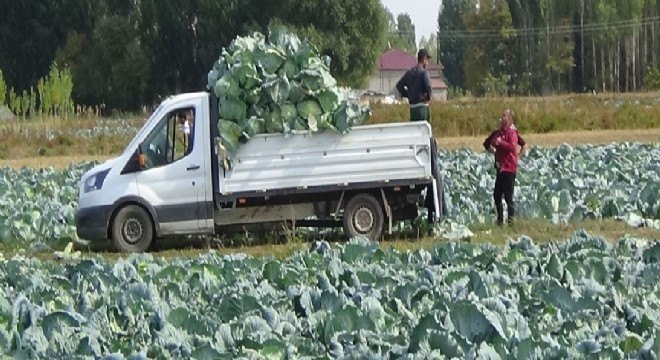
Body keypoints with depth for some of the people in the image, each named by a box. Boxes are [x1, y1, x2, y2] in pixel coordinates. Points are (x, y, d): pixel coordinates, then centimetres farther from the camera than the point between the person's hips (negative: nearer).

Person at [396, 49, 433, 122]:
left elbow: (399, 85, 17)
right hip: (422, 106, -7)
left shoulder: (409, 73, 11)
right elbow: (428, 86, -24)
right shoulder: (423, 72, -10)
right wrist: (428, 97, -8)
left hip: (412, 107, 7)